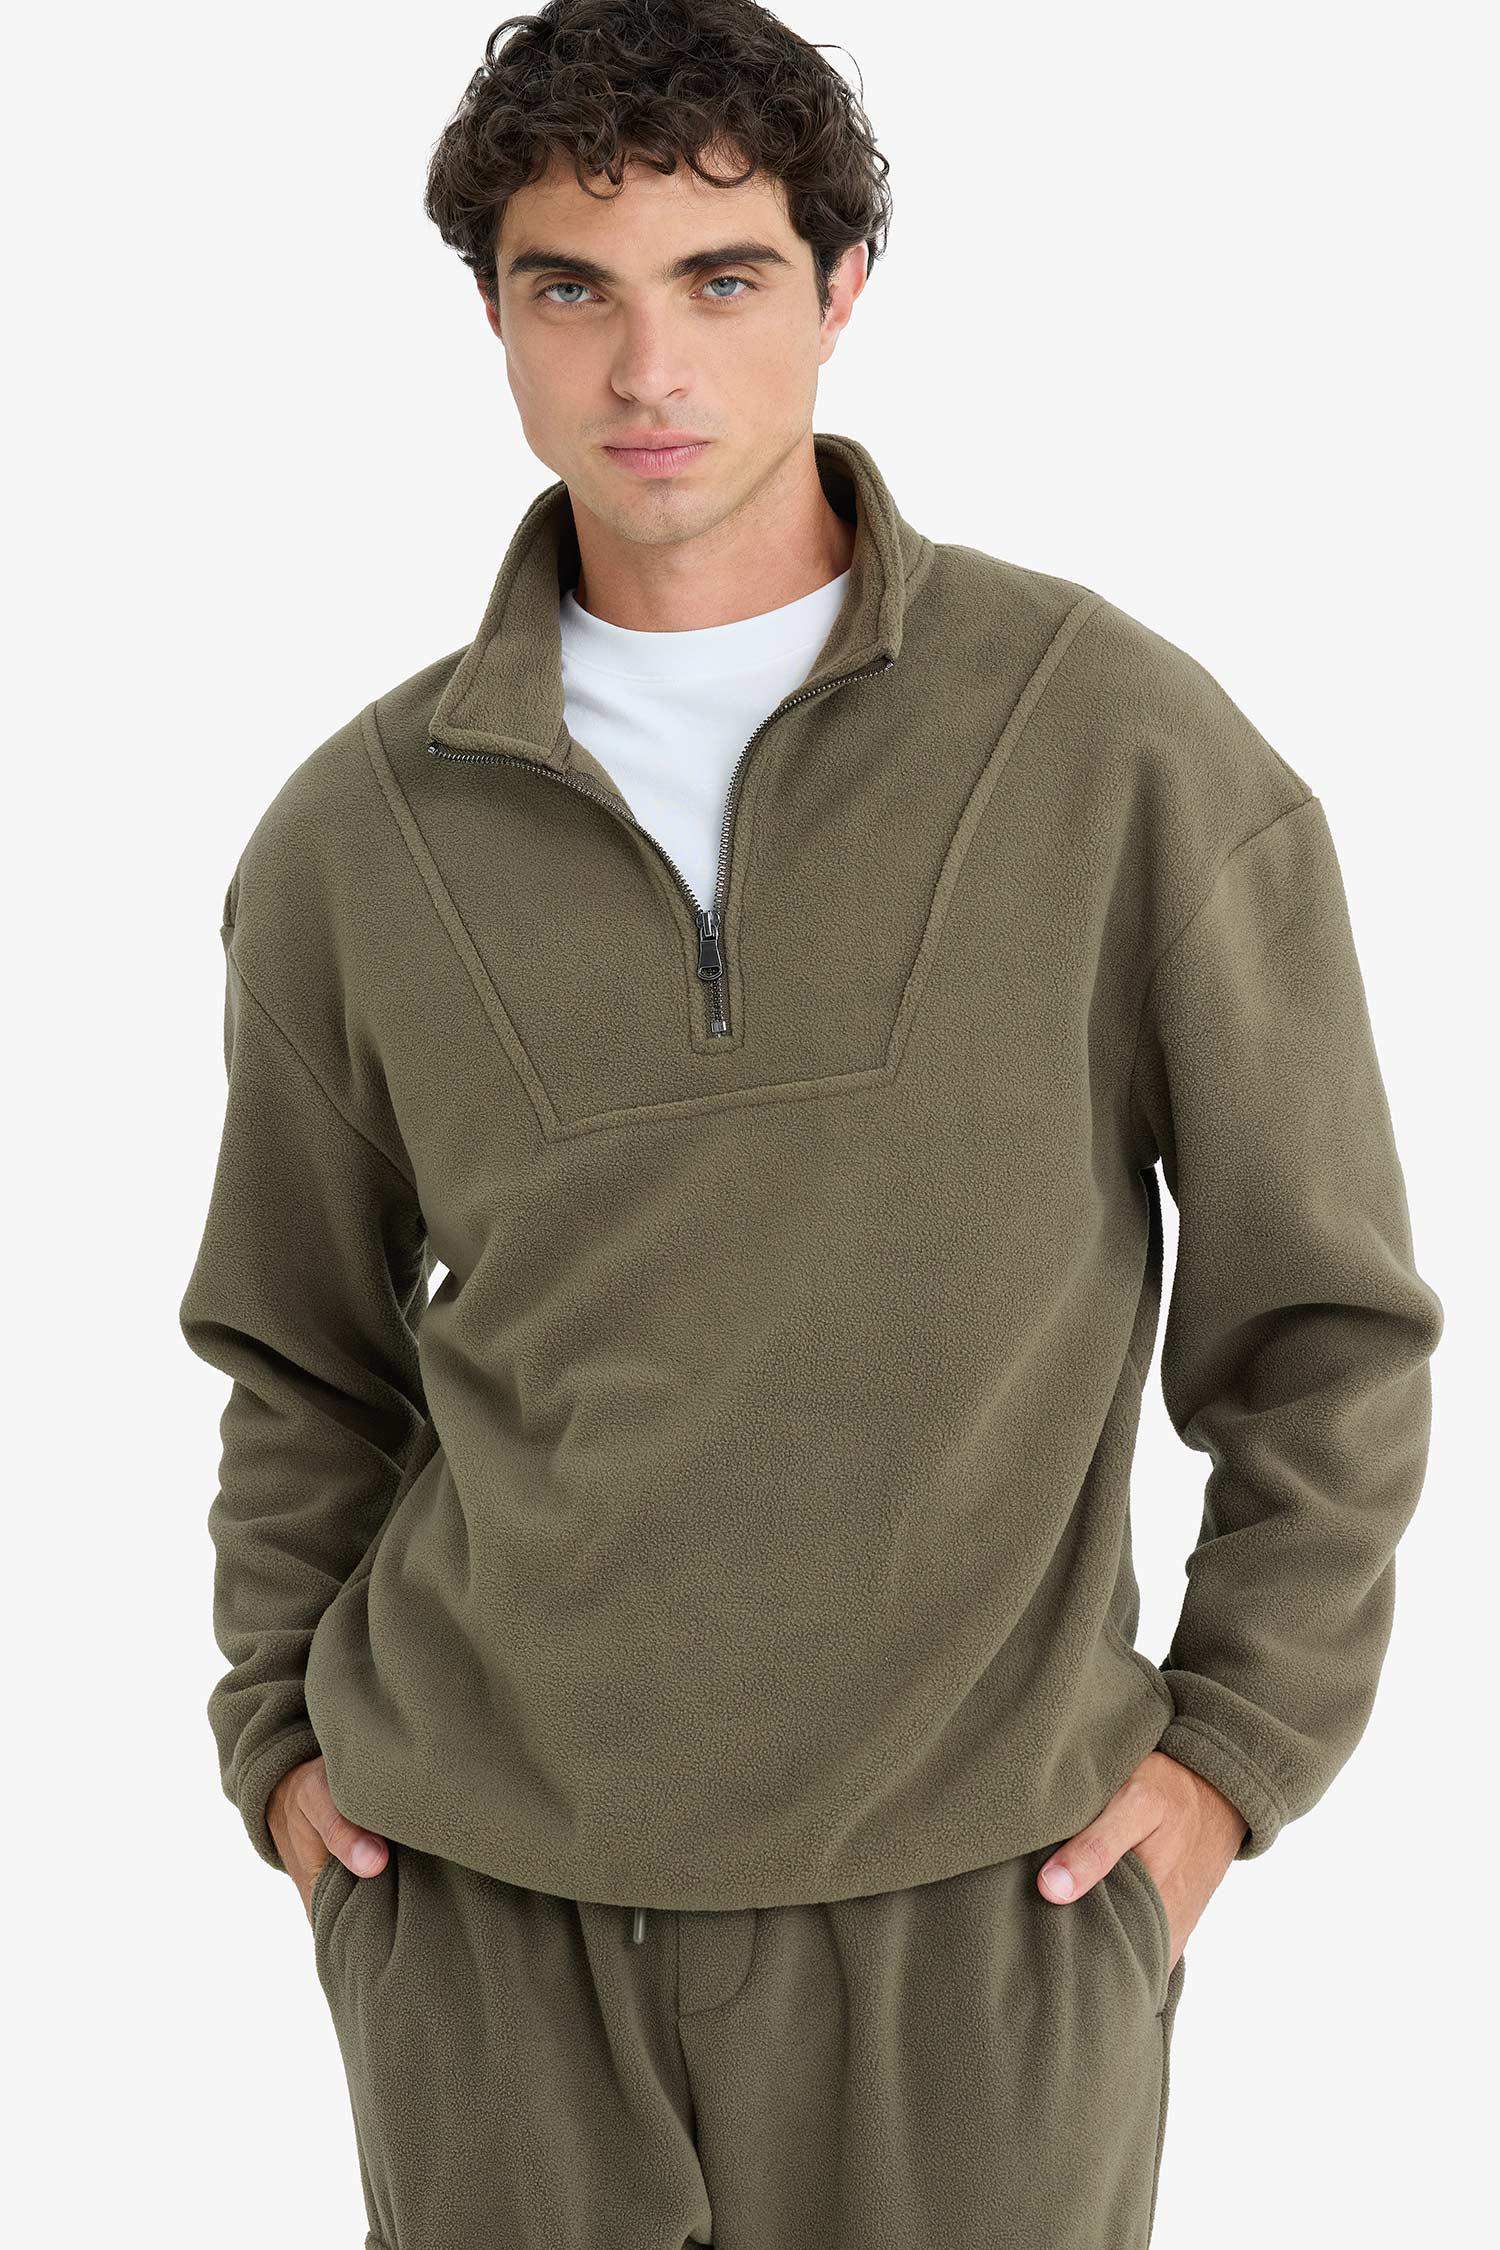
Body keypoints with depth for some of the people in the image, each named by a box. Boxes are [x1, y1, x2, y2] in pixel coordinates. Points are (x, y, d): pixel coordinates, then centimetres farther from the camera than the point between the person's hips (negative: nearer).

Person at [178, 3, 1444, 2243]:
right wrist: (280, 1730, 9)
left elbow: (1324, 1312, 1)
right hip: (479, 1892, 2)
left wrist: (1241, 1742, -2)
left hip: (975, 1893, -1)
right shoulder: (353, 837, 2)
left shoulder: (1125, 746, -6)